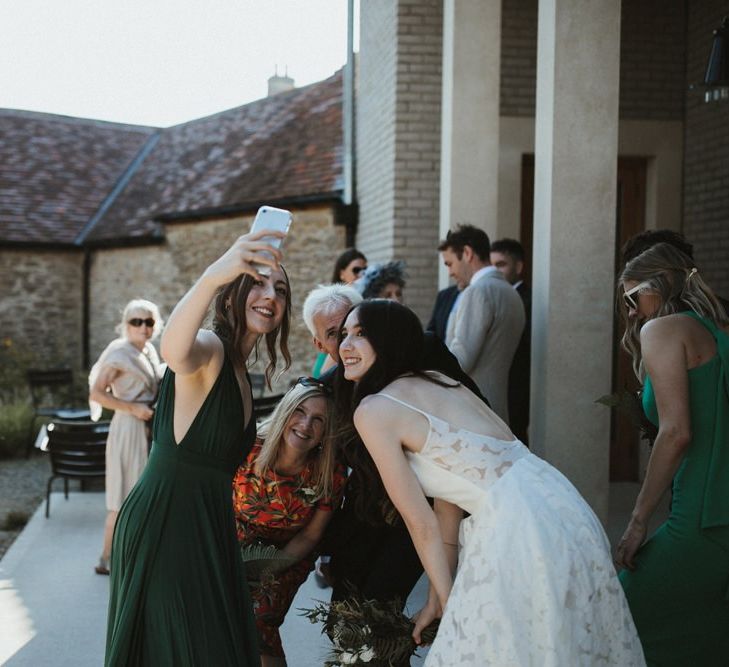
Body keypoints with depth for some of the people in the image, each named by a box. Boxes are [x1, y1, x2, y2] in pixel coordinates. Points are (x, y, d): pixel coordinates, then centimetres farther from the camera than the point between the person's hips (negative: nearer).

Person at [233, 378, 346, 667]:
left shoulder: (331, 475, -21)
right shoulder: (246, 451, -26)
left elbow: (308, 536, -8)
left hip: (288, 556, -1)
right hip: (236, 547, 1)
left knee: (258, 619, -22)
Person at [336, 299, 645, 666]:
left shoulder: (372, 411, -5)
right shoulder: (438, 381, 17)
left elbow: (420, 521, -3)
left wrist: (448, 603, 9)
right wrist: (437, 598, 21)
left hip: (517, 527, -9)